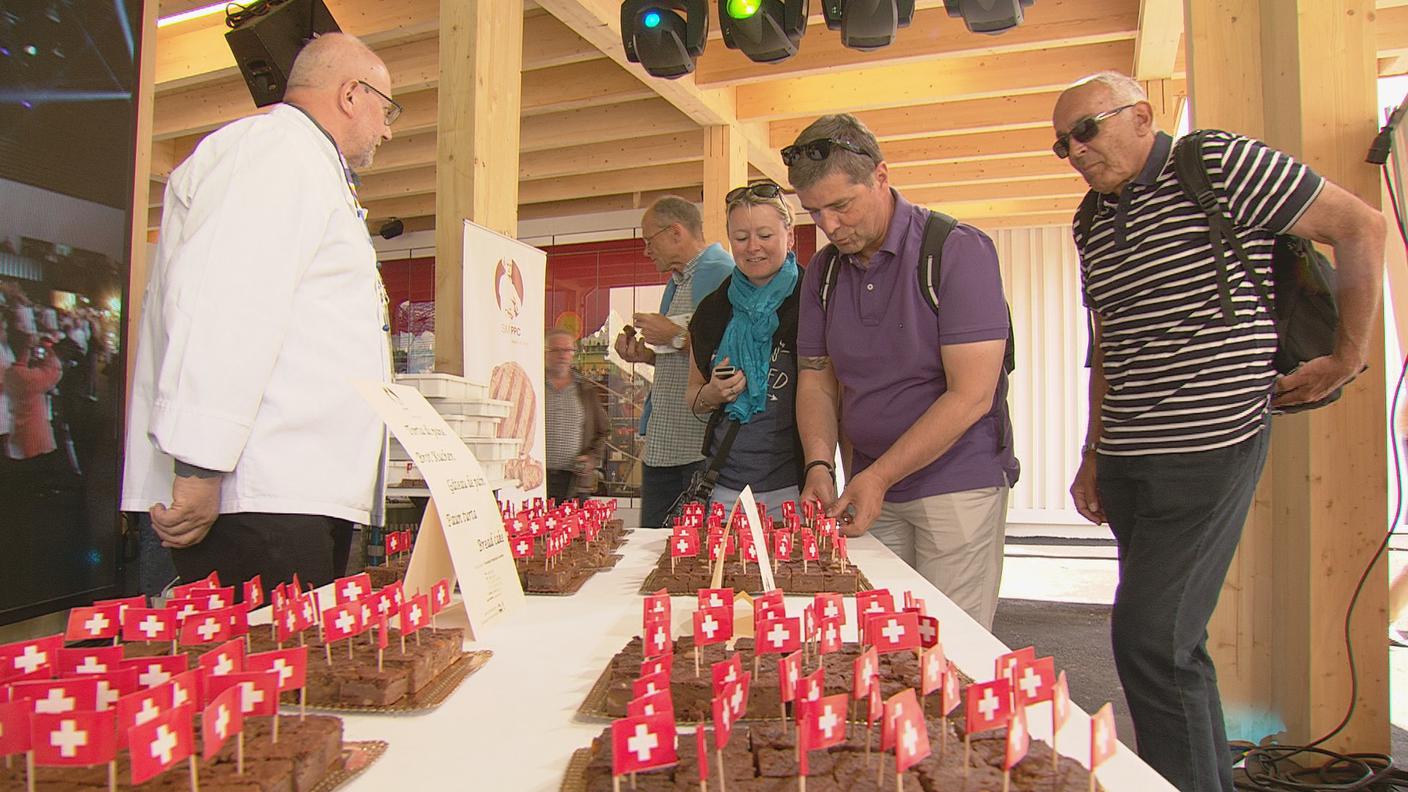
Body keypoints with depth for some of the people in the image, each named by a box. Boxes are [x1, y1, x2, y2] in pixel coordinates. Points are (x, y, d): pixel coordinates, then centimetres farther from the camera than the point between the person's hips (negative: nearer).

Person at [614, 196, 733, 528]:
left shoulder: (720, 272, -10)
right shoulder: (677, 281, 22)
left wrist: (676, 335, -14)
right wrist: (646, 356, 11)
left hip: (701, 449, -10)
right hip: (662, 444, 10)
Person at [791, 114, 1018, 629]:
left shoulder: (958, 250, -12)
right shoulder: (823, 269, 7)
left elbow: (971, 396, -17)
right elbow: (816, 378, 11)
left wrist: (878, 476, -17)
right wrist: (819, 464, -6)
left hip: (958, 483, -5)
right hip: (872, 488, 5)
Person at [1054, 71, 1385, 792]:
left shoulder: (1220, 164, -5)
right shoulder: (1091, 224, 15)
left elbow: (1360, 227, -1)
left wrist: (1346, 357, 1)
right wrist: (1093, 457, 16)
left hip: (1210, 447, -7)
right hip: (1128, 461, 7)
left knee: (1149, 639, -10)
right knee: (1171, 640, 13)